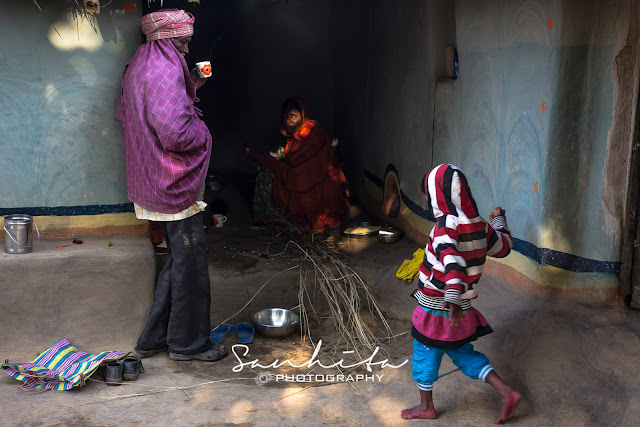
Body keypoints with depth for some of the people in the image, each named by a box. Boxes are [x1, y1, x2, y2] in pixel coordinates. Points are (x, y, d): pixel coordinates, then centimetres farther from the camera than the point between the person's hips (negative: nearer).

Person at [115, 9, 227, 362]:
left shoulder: (137, 67, 11)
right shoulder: (166, 69, -20)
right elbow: (176, 133, -30)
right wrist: (203, 132, -7)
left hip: (151, 184, 10)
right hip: (176, 183, -10)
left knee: (178, 258, 18)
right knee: (189, 262, 3)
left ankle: (154, 339, 26)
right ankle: (188, 342, 16)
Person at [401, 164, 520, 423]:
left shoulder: (446, 226, -23)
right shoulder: (479, 225, 0)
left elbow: (451, 259, -39)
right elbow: (503, 247, 15)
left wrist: (452, 298, -48)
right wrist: (499, 221, 33)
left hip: (436, 309, -7)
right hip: (461, 310, 7)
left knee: (424, 353, 13)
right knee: (463, 353, 22)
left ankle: (426, 406, 30)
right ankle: (506, 393, 14)